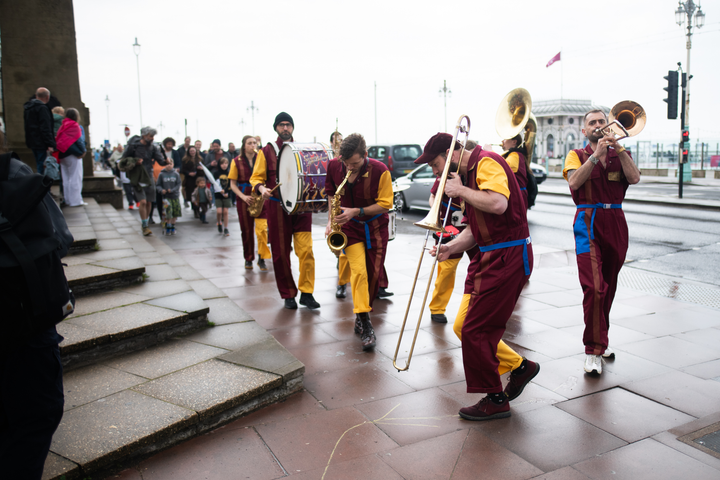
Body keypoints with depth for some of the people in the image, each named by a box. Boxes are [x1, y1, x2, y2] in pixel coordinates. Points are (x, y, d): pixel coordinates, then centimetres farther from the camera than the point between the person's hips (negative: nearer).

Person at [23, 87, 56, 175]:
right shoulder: (42, 108, -13)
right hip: (41, 144, -9)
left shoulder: (28, 108, 17)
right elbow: (45, 128, -19)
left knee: (39, 167, 15)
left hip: (33, 143, 9)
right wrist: (50, 144, -21)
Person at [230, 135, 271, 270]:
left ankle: (262, 258, 1)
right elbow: (233, 184, 2)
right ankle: (248, 258, 22)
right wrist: (243, 197, -13)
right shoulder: (237, 161, 1)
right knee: (246, 230, 7)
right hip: (244, 199, 1)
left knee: (262, 229, -11)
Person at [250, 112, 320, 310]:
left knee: (306, 249, -7)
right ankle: (288, 295, 17)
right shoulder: (266, 151, 5)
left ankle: (306, 292, 4)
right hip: (277, 207, -1)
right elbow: (256, 177, 4)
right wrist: (261, 188, -18)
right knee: (281, 252, 4)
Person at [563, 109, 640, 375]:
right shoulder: (577, 155, 8)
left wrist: (618, 148, -11)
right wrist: (597, 154, -16)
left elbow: (634, 178, -5)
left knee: (608, 286, 10)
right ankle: (593, 350, -9)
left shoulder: (620, 154, 16)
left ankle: (600, 340, 25)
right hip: (589, 223, -4)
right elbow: (575, 182, -12)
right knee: (594, 286, -16)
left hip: (615, 223, 4)